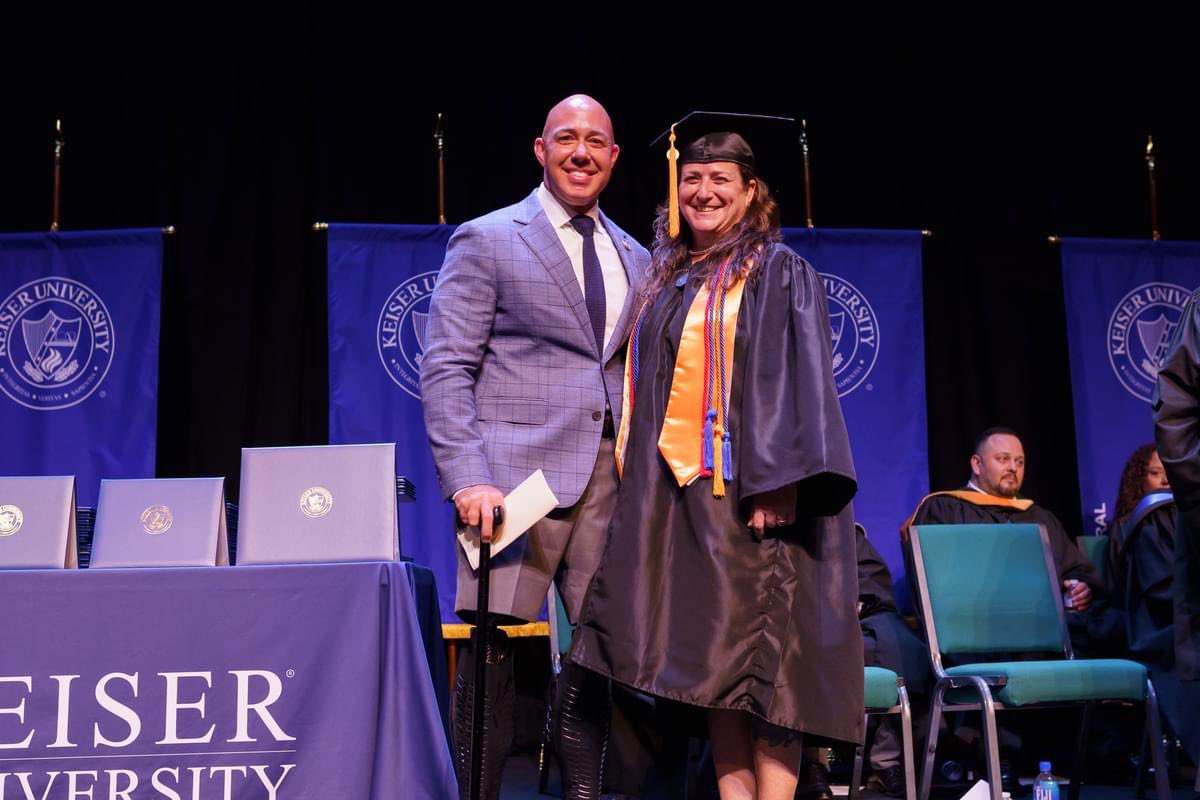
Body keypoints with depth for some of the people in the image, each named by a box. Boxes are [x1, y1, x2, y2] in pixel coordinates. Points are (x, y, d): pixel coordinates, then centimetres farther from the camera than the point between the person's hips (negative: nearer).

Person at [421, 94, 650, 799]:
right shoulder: (487, 240, 2)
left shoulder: (635, 259, 18)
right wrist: (468, 477, -15)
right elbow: (446, 369, -4)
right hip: (519, 471, -5)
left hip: (612, 479, 5)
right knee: (492, 654, -5)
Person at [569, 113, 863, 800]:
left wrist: (778, 481, -21)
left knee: (762, 660, -6)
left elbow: (796, 377, -10)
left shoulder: (779, 272, 1)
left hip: (750, 488, -6)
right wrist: (641, 481, 12)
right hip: (677, 490, 6)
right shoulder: (668, 282, 18)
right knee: (712, 662, 5)